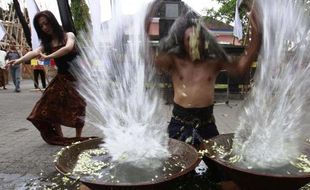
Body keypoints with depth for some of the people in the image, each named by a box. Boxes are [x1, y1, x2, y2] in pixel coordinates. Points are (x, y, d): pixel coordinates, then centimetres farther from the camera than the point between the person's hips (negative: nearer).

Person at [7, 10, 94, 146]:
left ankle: (78, 137, 10)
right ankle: (59, 137, 10)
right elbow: (34, 52, -8)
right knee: (51, 107, -3)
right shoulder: (47, 43, 10)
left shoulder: (68, 35, -1)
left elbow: (68, 48, -23)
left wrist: (48, 57, -26)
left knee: (77, 107, -3)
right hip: (61, 78, 5)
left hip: (76, 75, -4)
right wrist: (19, 60, -27)